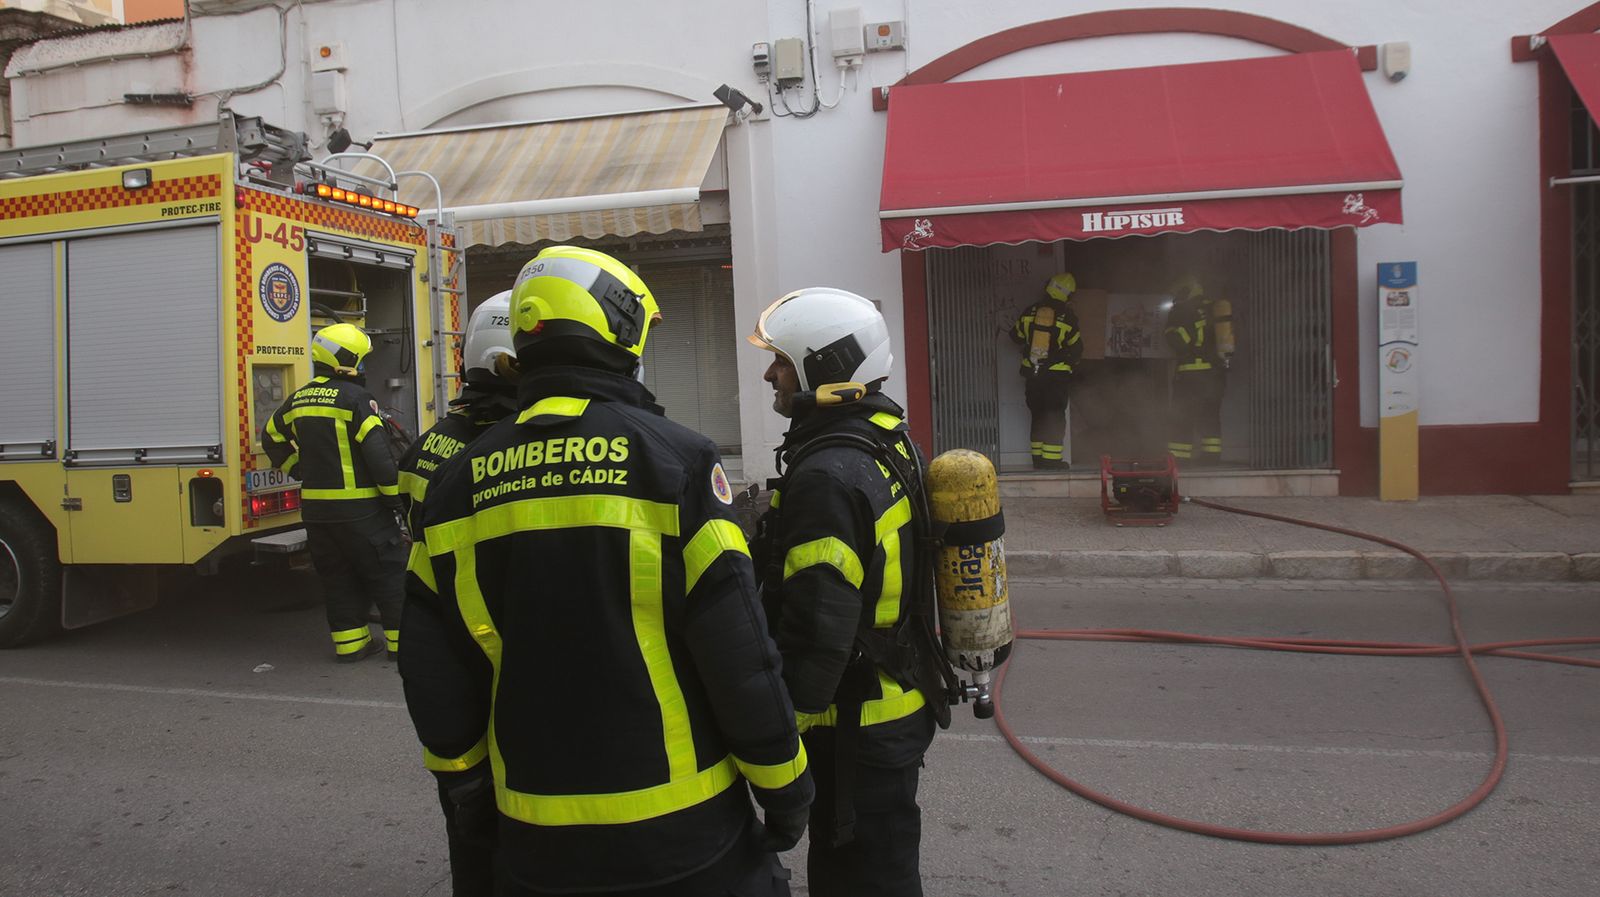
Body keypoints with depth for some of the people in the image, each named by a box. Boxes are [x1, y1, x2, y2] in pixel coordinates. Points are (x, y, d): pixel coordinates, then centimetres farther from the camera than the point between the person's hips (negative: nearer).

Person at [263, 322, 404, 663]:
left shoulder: (299, 399, 10)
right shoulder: (355, 397, -13)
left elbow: (273, 438, 23)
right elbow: (378, 452, -18)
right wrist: (394, 494, -11)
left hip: (316, 508, 7)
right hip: (360, 508, -7)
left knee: (337, 577, 14)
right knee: (389, 574, 2)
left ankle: (350, 643, 18)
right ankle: (402, 638, 5)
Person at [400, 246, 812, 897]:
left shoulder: (459, 481, 0)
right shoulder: (673, 458, -14)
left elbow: (432, 666, 5)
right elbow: (737, 650, -14)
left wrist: (466, 782, 19)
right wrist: (785, 786, -2)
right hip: (680, 826, -3)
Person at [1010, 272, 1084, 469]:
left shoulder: (1031, 312, -1)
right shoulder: (1067, 318, -11)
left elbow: (1016, 336, 11)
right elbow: (1077, 349, -2)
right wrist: (1071, 362, 18)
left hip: (1032, 375, 4)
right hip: (1058, 376, -4)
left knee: (1038, 416, 13)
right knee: (1055, 417, 2)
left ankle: (1038, 457, 16)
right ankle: (1052, 459, -1)